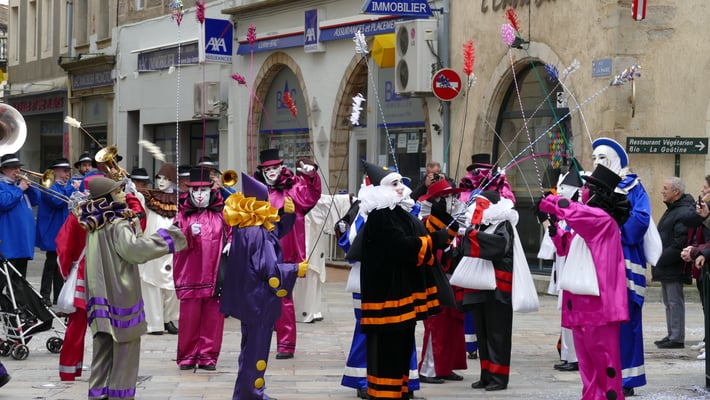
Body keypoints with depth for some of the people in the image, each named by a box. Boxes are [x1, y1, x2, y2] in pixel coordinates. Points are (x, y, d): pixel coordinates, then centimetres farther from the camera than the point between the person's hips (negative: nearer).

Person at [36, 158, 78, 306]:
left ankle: (59, 297, 17)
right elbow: (58, 201, -26)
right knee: (52, 264, -7)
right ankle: (45, 296, -3)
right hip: (53, 233, -8)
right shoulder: (49, 186, -10)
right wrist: (72, 189, -19)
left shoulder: (68, 185, 15)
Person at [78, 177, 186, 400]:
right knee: (125, 350, 1)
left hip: (101, 297, 8)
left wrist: (133, 228, 8)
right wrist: (165, 237, -20)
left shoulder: (95, 225, 11)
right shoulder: (118, 225, -15)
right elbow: (135, 250, -27)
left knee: (104, 351, 13)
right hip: (121, 295, -8)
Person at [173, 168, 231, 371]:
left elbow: (232, 232, 15)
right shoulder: (183, 213, 7)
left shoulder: (220, 212, 7)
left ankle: (208, 356, 8)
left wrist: (230, 244, -6)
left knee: (212, 316, 0)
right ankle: (187, 356, 10)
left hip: (214, 274, 0)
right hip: (190, 275, 0)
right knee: (189, 316, -1)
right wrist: (189, 233, -20)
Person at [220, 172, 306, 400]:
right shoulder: (257, 234, -24)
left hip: (250, 297, 10)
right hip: (259, 299, -10)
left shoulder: (244, 227, 6)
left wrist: (286, 213, 5)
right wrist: (296, 270, -14)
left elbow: (275, 230, 21)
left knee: (252, 346, 18)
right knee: (256, 349, -1)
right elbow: (270, 269, -24)